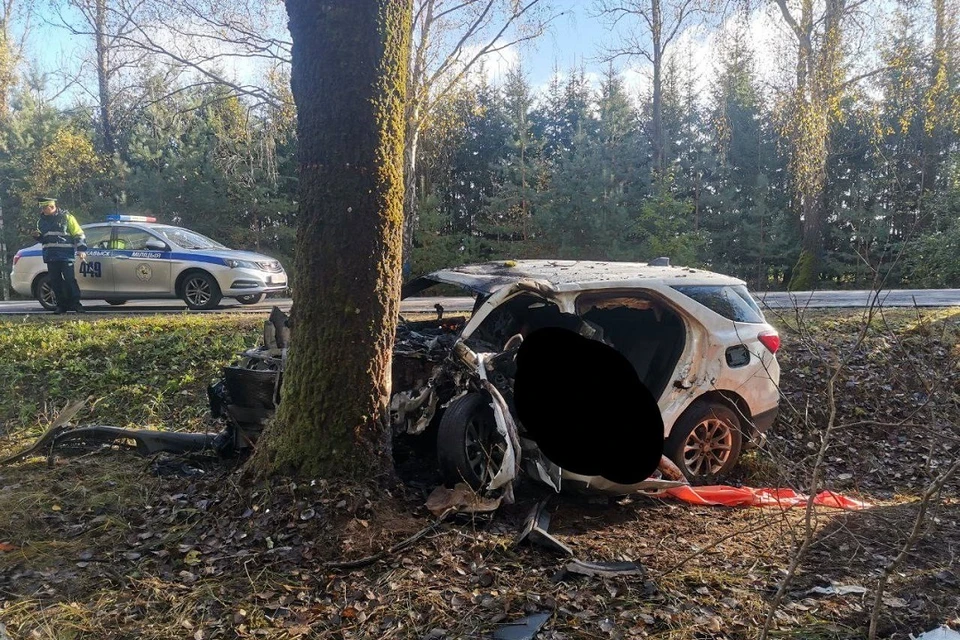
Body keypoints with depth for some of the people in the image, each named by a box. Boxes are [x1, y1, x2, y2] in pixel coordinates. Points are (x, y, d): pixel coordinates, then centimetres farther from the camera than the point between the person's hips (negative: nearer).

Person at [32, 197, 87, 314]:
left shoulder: (66, 217, -2)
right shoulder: (41, 221, 15)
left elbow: (78, 234, -2)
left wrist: (81, 250, -11)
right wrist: (38, 236, 4)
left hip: (66, 255, -6)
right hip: (50, 256, 6)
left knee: (70, 280, -8)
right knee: (55, 281, 4)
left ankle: (75, 303, -2)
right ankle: (62, 304, 10)